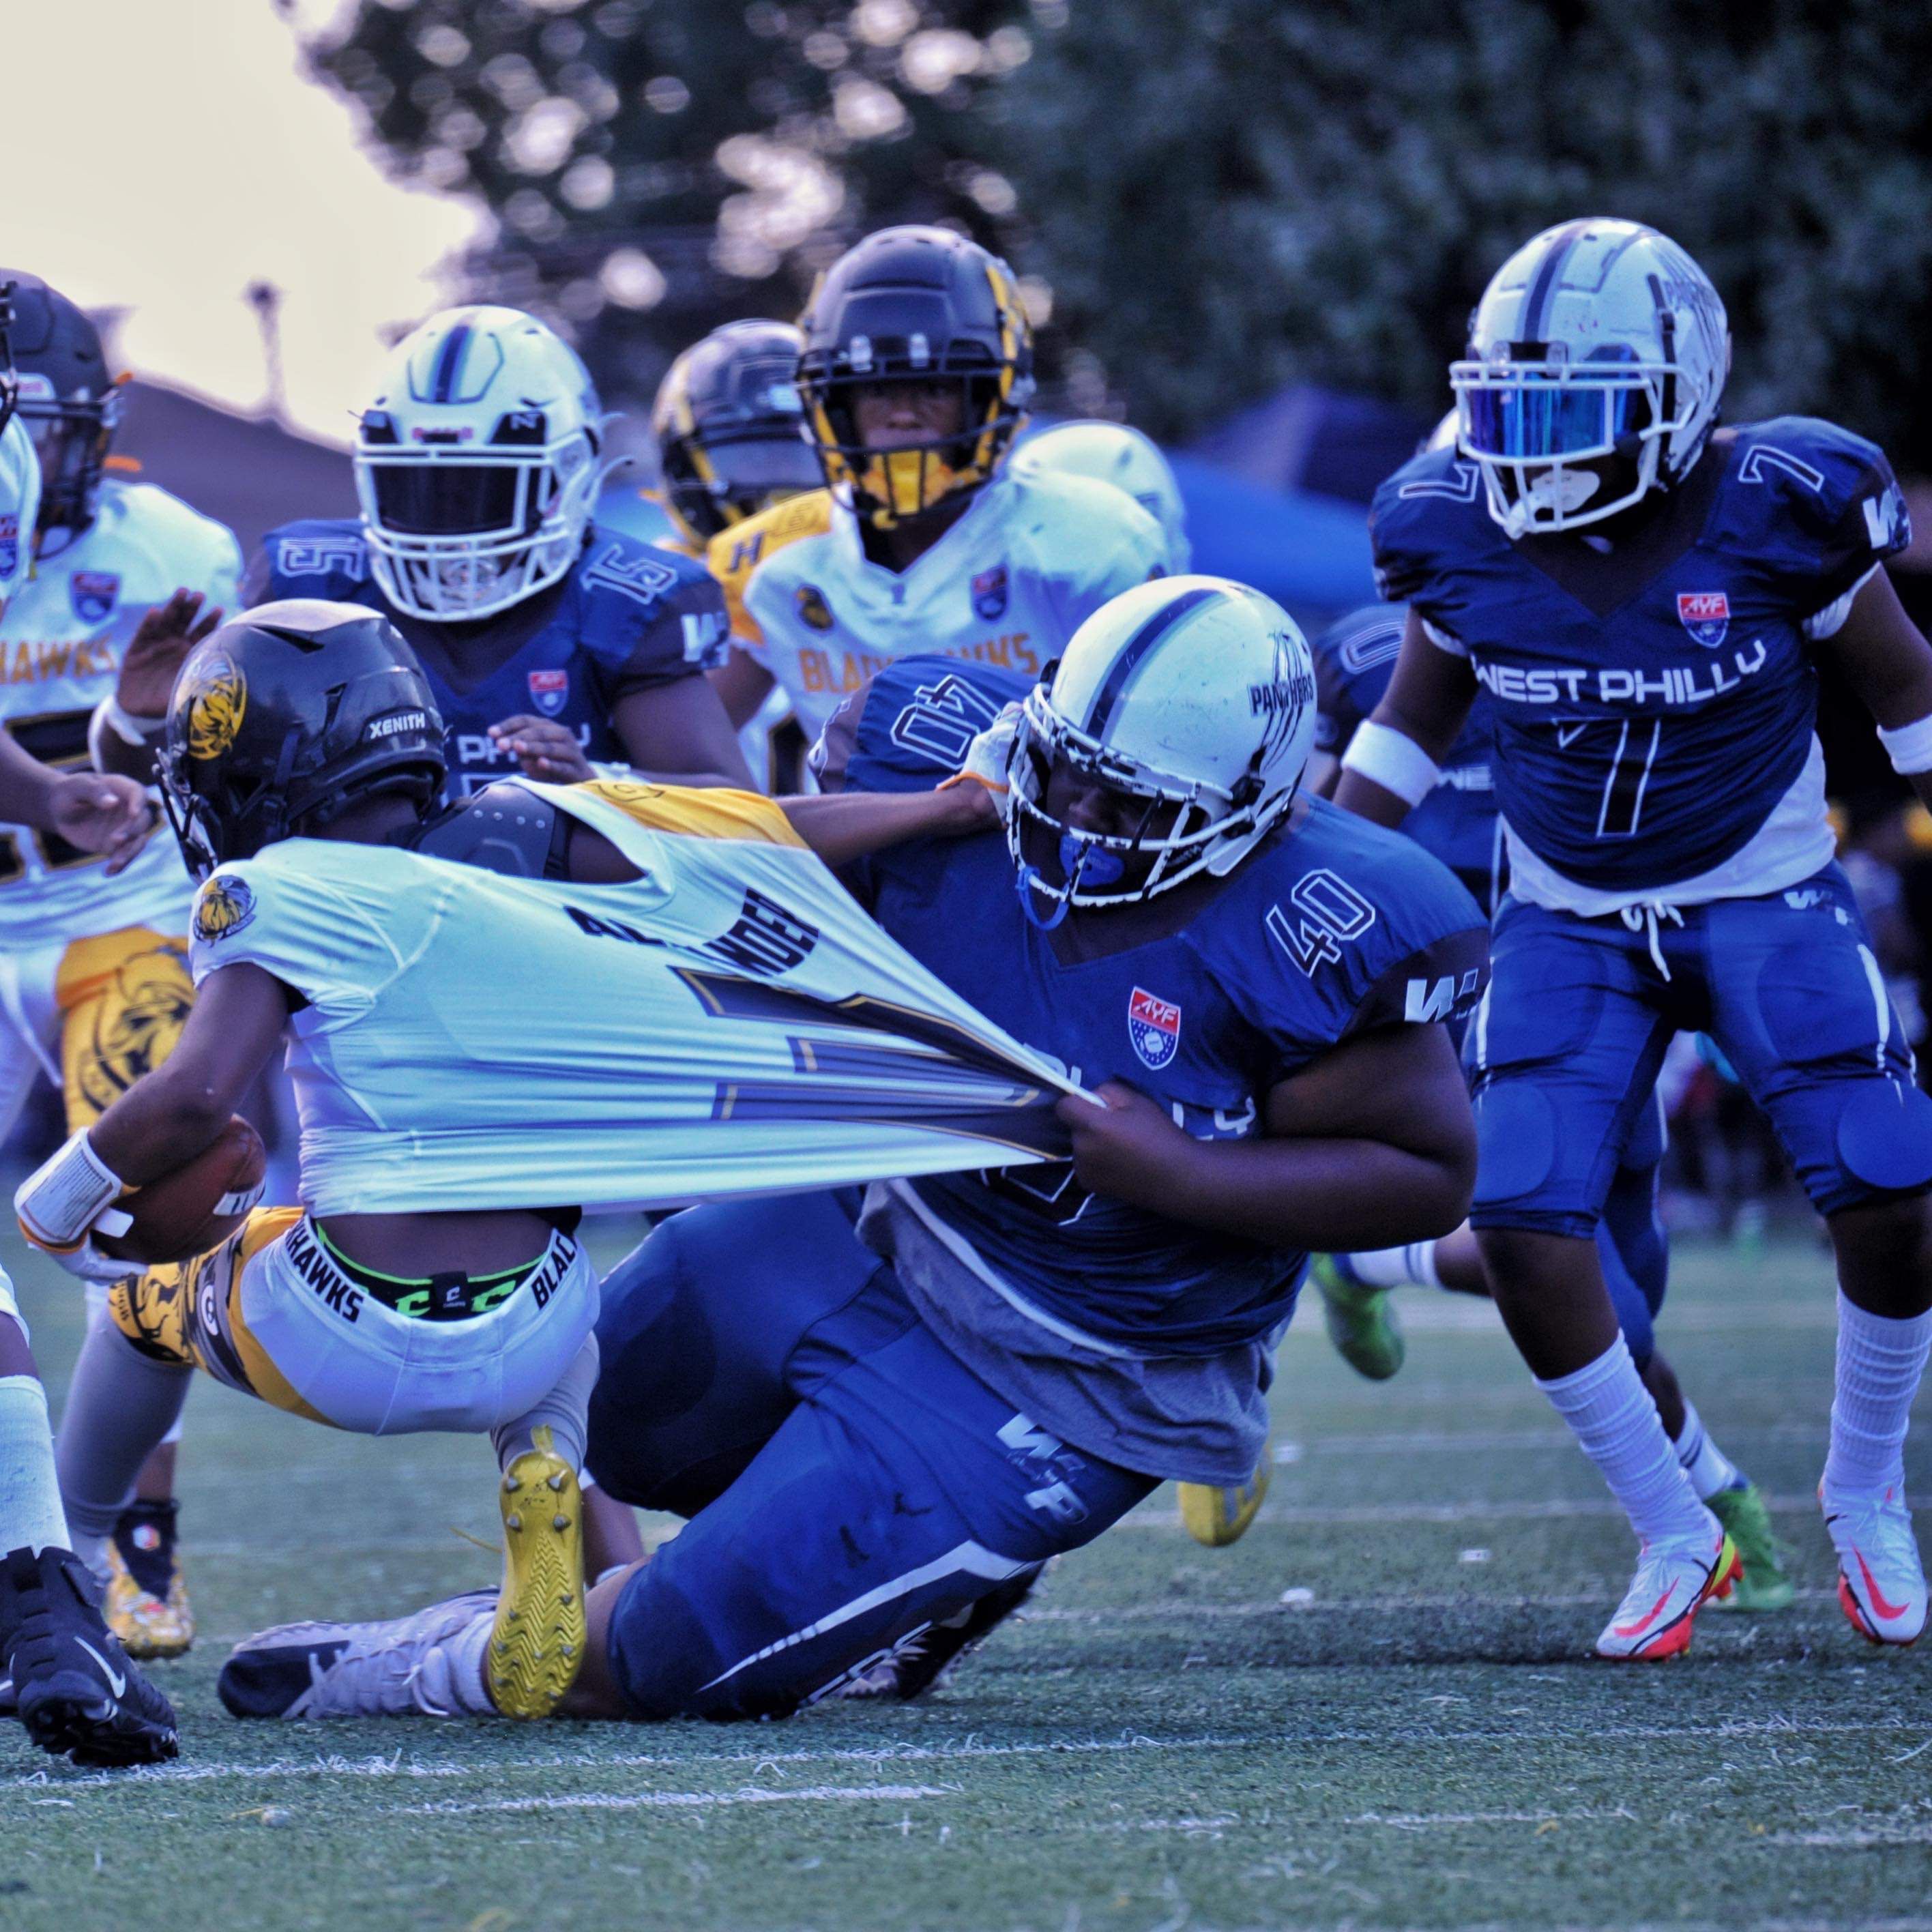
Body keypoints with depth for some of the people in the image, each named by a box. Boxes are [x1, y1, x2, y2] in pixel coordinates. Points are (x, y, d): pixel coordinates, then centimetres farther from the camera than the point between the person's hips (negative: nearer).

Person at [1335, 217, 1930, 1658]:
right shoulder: (1464, 535, -10)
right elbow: (1418, 716, 8)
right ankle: (1672, 1536, 4)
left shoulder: (1775, 514, -18)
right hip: (1570, 925, 2)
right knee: (1523, 1223, -14)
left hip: (1767, 903, -2)